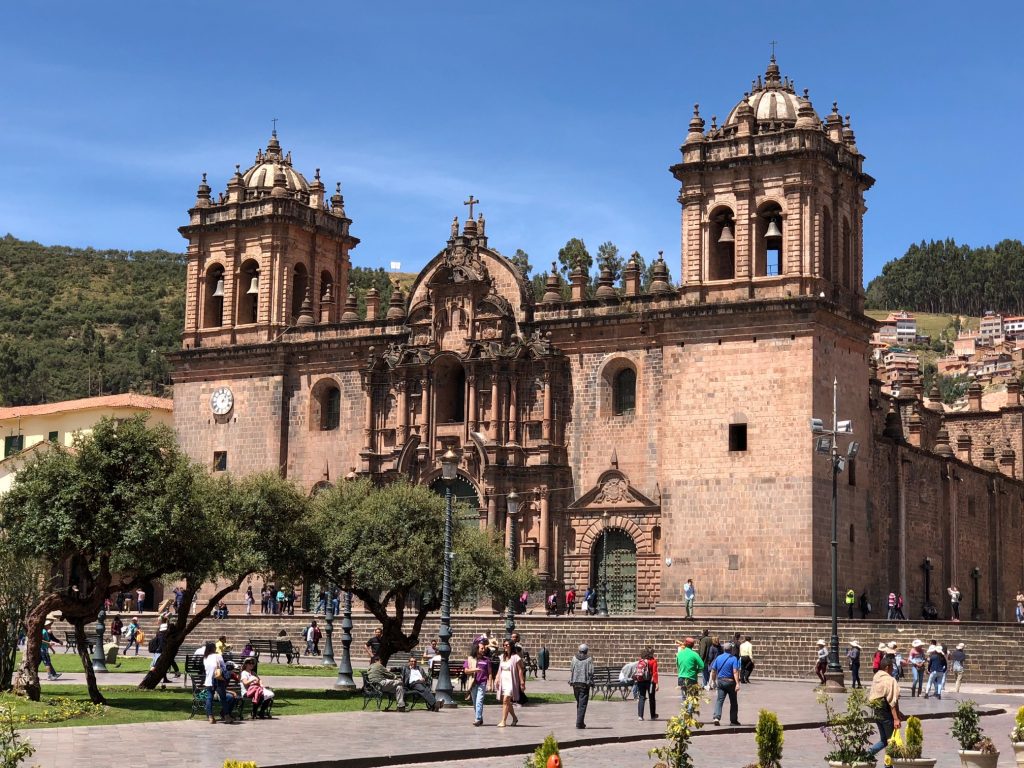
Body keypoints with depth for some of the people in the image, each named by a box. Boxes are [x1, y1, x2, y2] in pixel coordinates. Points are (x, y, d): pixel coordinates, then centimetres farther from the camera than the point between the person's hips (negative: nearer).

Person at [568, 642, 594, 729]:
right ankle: (579, 723, -8)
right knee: (582, 704, -2)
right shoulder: (589, 659, -5)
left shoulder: (574, 658, 4)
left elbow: (571, 670, 6)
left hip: (575, 683, 4)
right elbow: (590, 672, -7)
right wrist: (591, 683, 0)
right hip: (584, 683, -4)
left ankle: (580, 722, 22)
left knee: (579, 703, 18)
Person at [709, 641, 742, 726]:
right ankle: (733, 720, 17)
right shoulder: (733, 659, -10)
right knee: (733, 702, 11)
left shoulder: (718, 658, 4)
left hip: (720, 681, 3)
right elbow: (735, 672, -19)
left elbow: (713, 671, 7)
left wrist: (713, 681, 19)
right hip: (730, 681, -3)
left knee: (719, 700, 1)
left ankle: (717, 717, -19)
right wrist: (737, 683, -22)